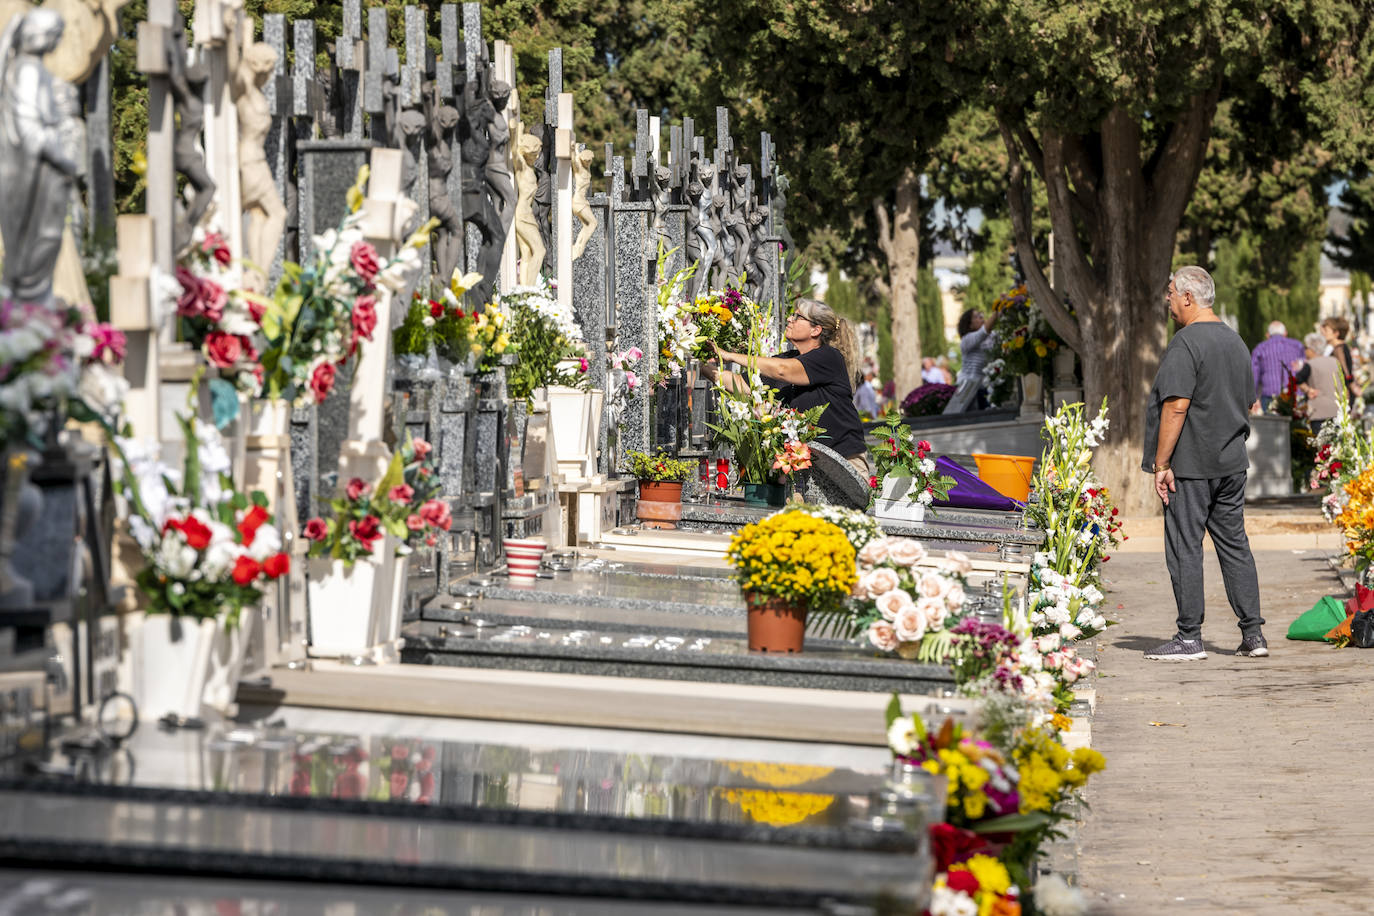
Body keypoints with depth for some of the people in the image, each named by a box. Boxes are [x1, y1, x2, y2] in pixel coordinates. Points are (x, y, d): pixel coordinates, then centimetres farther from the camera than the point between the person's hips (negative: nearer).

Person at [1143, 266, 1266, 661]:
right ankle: (1253, 633, 11)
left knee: (1184, 548, -2)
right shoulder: (1236, 341, 13)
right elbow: (1247, 403, 20)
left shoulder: (1185, 343, -14)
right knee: (1235, 545, 12)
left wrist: (1161, 463, -17)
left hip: (1190, 466, -8)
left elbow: (1176, 407, -20)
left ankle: (1189, 638, 0)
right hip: (1232, 464, 8)